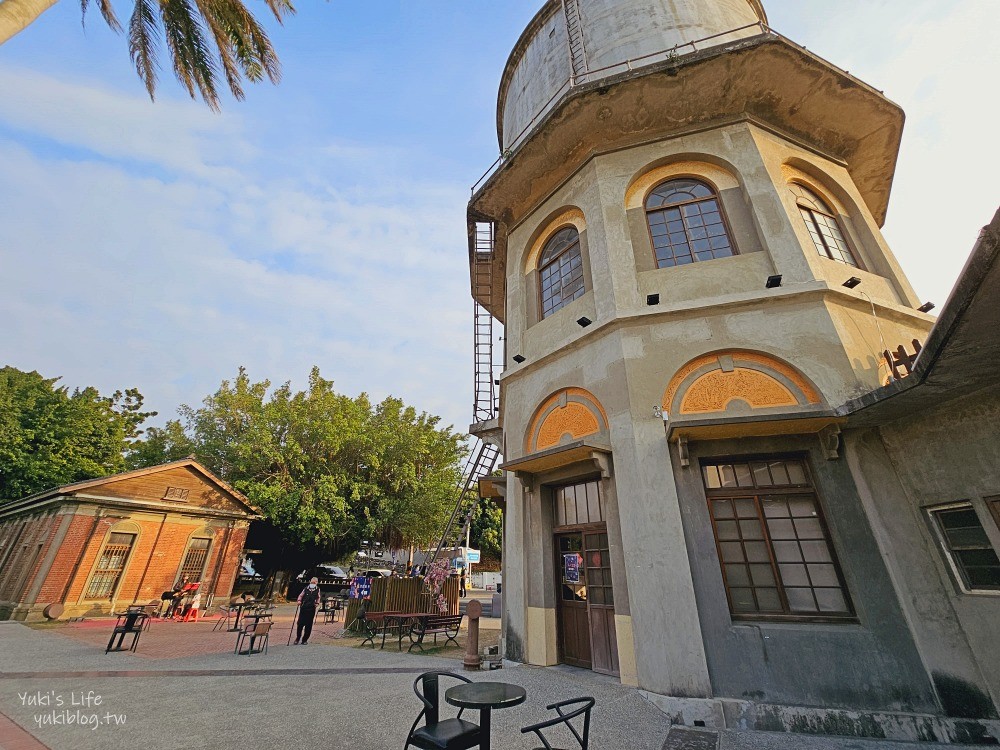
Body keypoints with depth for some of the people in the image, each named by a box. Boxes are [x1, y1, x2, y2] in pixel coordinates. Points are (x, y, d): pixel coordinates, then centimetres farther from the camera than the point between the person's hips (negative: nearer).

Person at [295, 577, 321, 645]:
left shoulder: (318, 590, 4)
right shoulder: (306, 589, 1)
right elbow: (300, 595, 9)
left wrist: (317, 603, -1)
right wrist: (299, 600, -8)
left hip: (311, 609, 0)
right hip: (303, 608, 0)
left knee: (308, 625, 4)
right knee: (300, 624, -1)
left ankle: (305, 640, 19)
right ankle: (297, 638, 22)